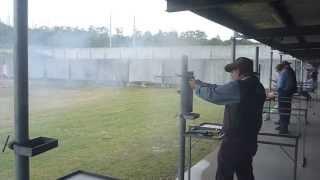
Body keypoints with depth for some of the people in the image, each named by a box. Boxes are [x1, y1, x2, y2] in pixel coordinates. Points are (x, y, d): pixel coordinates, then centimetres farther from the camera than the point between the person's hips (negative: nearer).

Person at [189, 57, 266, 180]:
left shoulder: (238, 87, -22)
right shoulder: (257, 87, 7)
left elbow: (213, 94, -16)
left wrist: (196, 87, 3)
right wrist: (199, 82, 13)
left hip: (234, 142, -8)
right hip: (250, 142, 9)